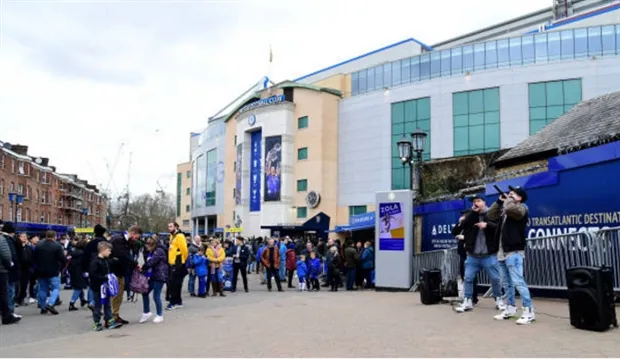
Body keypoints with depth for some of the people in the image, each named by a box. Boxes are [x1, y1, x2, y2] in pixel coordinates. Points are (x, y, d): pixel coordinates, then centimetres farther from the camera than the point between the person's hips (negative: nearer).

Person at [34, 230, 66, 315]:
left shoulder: (38, 245, 3)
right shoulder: (57, 246, -12)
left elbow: (34, 259, 8)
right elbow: (63, 260, -14)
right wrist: (60, 268, 3)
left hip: (41, 272, 5)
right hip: (53, 272, -5)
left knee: (43, 289, 12)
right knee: (55, 288, 2)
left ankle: (43, 307, 14)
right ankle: (50, 304, -17)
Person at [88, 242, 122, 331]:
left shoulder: (106, 261, 8)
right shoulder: (95, 262, -18)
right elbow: (92, 275, -25)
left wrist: (109, 276, 6)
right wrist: (104, 277, -24)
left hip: (106, 286, 8)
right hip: (98, 287, -8)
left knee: (107, 305, 12)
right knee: (98, 306, 3)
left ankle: (110, 321, 17)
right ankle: (97, 323, 13)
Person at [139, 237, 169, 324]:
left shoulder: (159, 251, -15)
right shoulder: (150, 252, 15)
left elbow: (151, 261, -23)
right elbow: (148, 262, 11)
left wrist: (143, 268, -14)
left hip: (160, 276, -9)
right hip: (153, 276, 9)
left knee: (156, 296, -4)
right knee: (145, 292, 8)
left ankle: (159, 316, 11)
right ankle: (146, 313, 22)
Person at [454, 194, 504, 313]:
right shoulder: (470, 216, 10)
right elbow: (462, 226, -7)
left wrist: (487, 225, -24)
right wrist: (473, 212, -10)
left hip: (489, 255, -2)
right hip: (472, 255, 3)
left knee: (495, 279, 4)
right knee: (468, 278, 1)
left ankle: (498, 300, 21)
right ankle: (467, 301, 9)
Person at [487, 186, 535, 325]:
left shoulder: (521, 208, -6)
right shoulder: (504, 211, 18)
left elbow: (509, 208, -26)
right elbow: (491, 215, 22)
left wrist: (509, 199, -6)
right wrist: (499, 201, 13)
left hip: (514, 252, -9)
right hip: (502, 252, 9)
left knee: (518, 282, -13)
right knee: (507, 283, 14)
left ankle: (529, 311, -11)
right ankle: (511, 308, 22)